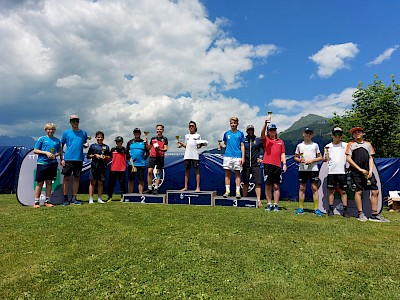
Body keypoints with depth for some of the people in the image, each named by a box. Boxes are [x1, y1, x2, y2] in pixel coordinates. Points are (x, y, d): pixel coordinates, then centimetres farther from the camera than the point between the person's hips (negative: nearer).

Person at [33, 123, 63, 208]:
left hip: (52, 163, 3)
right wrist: (46, 152, -12)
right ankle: (36, 202, 10)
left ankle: (47, 201, 16)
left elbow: (60, 152, 15)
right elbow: (35, 151, 1)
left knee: (49, 182, 8)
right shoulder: (42, 139, 2)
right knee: (39, 183, 1)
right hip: (42, 163, -3)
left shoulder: (57, 140, 9)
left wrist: (55, 155, -6)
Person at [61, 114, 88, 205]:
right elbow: (61, 146, 6)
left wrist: (86, 145, -6)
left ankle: (74, 198, 15)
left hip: (79, 159, 2)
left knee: (76, 178, 6)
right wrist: (61, 159, -2)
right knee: (66, 178, 0)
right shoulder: (66, 133, 6)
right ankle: (65, 198, 10)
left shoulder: (83, 133, 11)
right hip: (68, 159, -2)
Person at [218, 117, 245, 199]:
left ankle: (238, 191, 4)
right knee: (227, 173, 3)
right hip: (227, 155, 2)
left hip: (237, 156, -1)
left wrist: (243, 157, -3)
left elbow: (242, 146, 5)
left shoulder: (240, 133, 6)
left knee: (237, 173, 1)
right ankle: (227, 190, 10)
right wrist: (221, 145, -8)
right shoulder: (226, 133, 11)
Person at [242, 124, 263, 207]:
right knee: (245, 183, 9)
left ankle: (258, 200, -6)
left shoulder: (258, 140, 7)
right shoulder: (243, 140, 7)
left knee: (257, 183, -7)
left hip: (255, 165, -1)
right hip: (246, 165, 1)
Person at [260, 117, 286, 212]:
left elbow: (283, 154, 14)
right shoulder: (266, 140, 9)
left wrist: (284, 163, 1)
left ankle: (276, 205, 10)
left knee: (276, 186, 4)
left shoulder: (280, 142, 16)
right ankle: (269, 204, 11)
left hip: (277, 165, 2)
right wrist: (266, 122, -23)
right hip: (267, 165, -1)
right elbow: (262, 133, -12)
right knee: (268, 185, 3)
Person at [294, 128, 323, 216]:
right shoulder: (299, 145, 10)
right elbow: (295, 157, 14)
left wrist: (312, 160, -9)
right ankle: (301, 208, 11)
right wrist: (299, 160, -8)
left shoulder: (315, 145, 8)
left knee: (314, 188, -2)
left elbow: (320, 157, 8)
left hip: (313, 169, -1)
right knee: (302, 188, 4)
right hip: (302, 169, 1)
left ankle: (316, 209, 4)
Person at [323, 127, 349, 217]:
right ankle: (330, 209, 12)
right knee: (331, 191, 5)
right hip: (331, 172, 1)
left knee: (343, 191, 4)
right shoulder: (328, 146, 9)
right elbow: (324, 160, 11)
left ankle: (345, 210, 10)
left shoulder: (345, 145, 7)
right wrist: (325, 158, -10)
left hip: (342, 171, 0)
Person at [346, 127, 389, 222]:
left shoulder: (368, 144, 18)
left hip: (367, 172, 4)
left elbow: (370, 158, 14)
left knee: (375, 191, 0)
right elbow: (348, 159, -1)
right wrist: (360, 169, -8)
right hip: (356, 172, -4)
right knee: (358, 191, -3)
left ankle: (374, 215, 8)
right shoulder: (351, 144, 7)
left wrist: (370, 170, -1)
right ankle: (361, 214, 6)